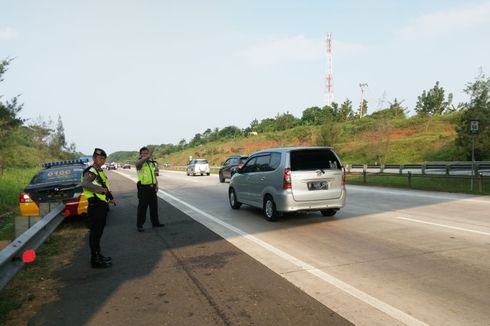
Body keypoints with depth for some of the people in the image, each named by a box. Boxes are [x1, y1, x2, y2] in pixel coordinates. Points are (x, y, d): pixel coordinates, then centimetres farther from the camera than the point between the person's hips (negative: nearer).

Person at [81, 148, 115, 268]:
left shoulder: (100, 171, 18)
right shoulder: (91, 171, -13)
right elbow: (85, 183, -34)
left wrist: (111, 198, 19)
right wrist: (101, 189, -36)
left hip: (102, 205, 10)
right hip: (95, 206, -10)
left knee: (99, 231, 19)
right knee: (95, 232, -4)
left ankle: (98, 254, 32)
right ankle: (95, 259, 2)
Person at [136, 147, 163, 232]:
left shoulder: (151, 162, 15)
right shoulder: (139, 162, -8)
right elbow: (139, 163, -35)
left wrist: (156, 184, 11)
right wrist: (146, 157, -50)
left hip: (152, 187, 7)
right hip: (143, 188, -7)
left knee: (154, 206, 14)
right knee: (142, 207, -3)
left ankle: (155, 222, 26)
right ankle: (139, 225, 6)